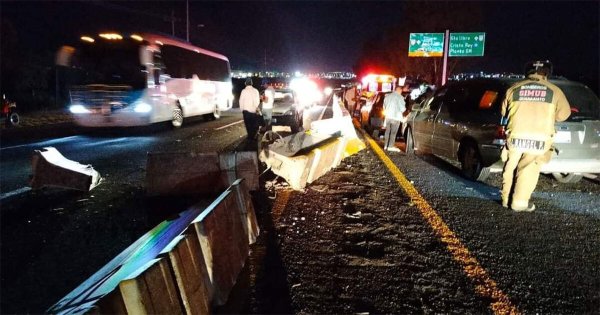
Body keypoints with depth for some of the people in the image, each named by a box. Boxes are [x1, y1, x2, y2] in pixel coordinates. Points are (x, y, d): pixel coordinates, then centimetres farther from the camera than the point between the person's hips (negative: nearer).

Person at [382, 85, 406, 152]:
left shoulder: (388, 96, 8)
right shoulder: (400, 97, -11)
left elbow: (384, 107, 16)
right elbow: (402, 108, -12)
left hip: (388, 116, 6)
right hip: (396, 117, -6)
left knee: (387, 131, 12)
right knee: (393, 132, -1)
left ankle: (385, 145, 16)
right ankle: (391, 146, -1)